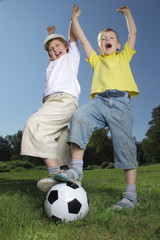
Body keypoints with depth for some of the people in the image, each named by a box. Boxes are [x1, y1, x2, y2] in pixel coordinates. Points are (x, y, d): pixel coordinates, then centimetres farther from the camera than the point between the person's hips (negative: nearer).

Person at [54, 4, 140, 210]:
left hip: (121, 102, -1)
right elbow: (83, 40, 29)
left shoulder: (124, 57, 30)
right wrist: (75, 19, 31)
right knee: (78, 117, -29)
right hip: (99, 101, 1)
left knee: (124, 145, -9)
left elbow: (133, 33, 28)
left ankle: (131, 195, -4)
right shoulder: (96, 60, 31)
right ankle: (76, 170, -32)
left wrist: (127, 12, 38)